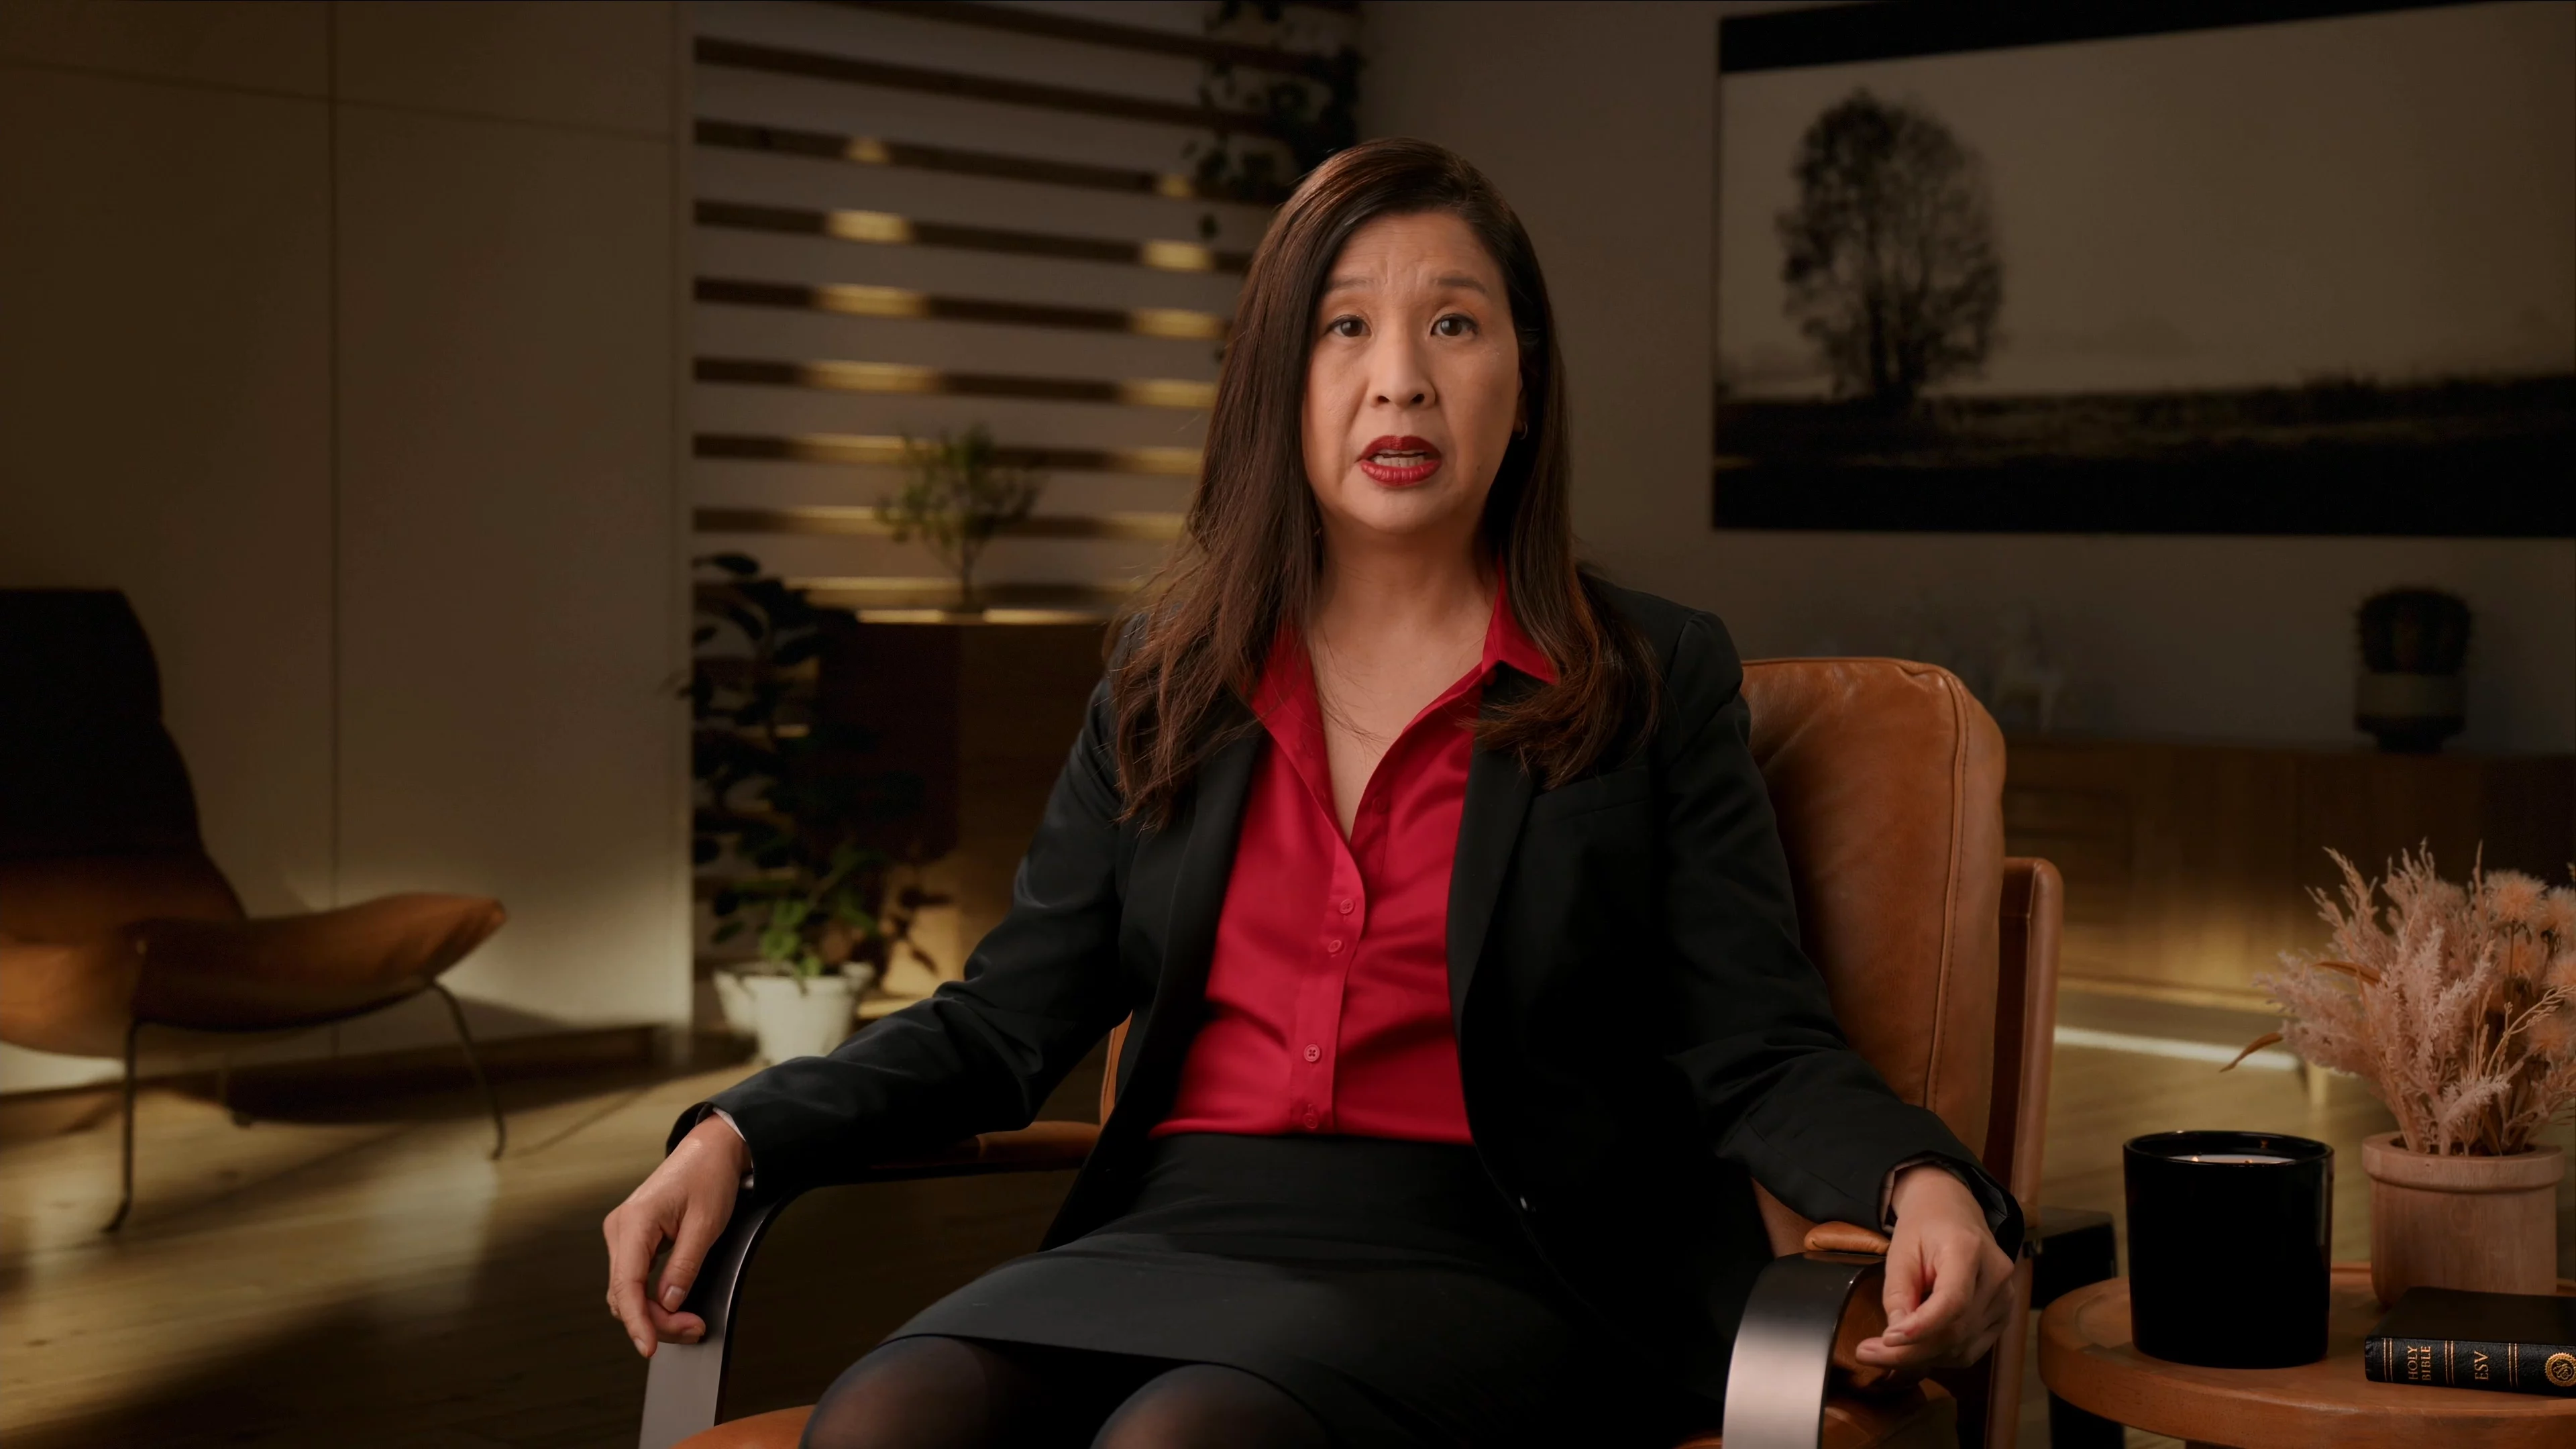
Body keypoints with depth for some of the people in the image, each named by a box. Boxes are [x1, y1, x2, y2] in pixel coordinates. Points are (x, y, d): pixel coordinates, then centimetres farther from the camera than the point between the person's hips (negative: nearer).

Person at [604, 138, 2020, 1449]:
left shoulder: (1658, 681, 6)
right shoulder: (1164, 678, 15)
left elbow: (1759, 1051, 1)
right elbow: (1002, 1021, 14)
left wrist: (1922, 1183, -21)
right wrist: (739, 1134, -2)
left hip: (1494, 1266, -2)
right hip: (1182, 1234, 3)